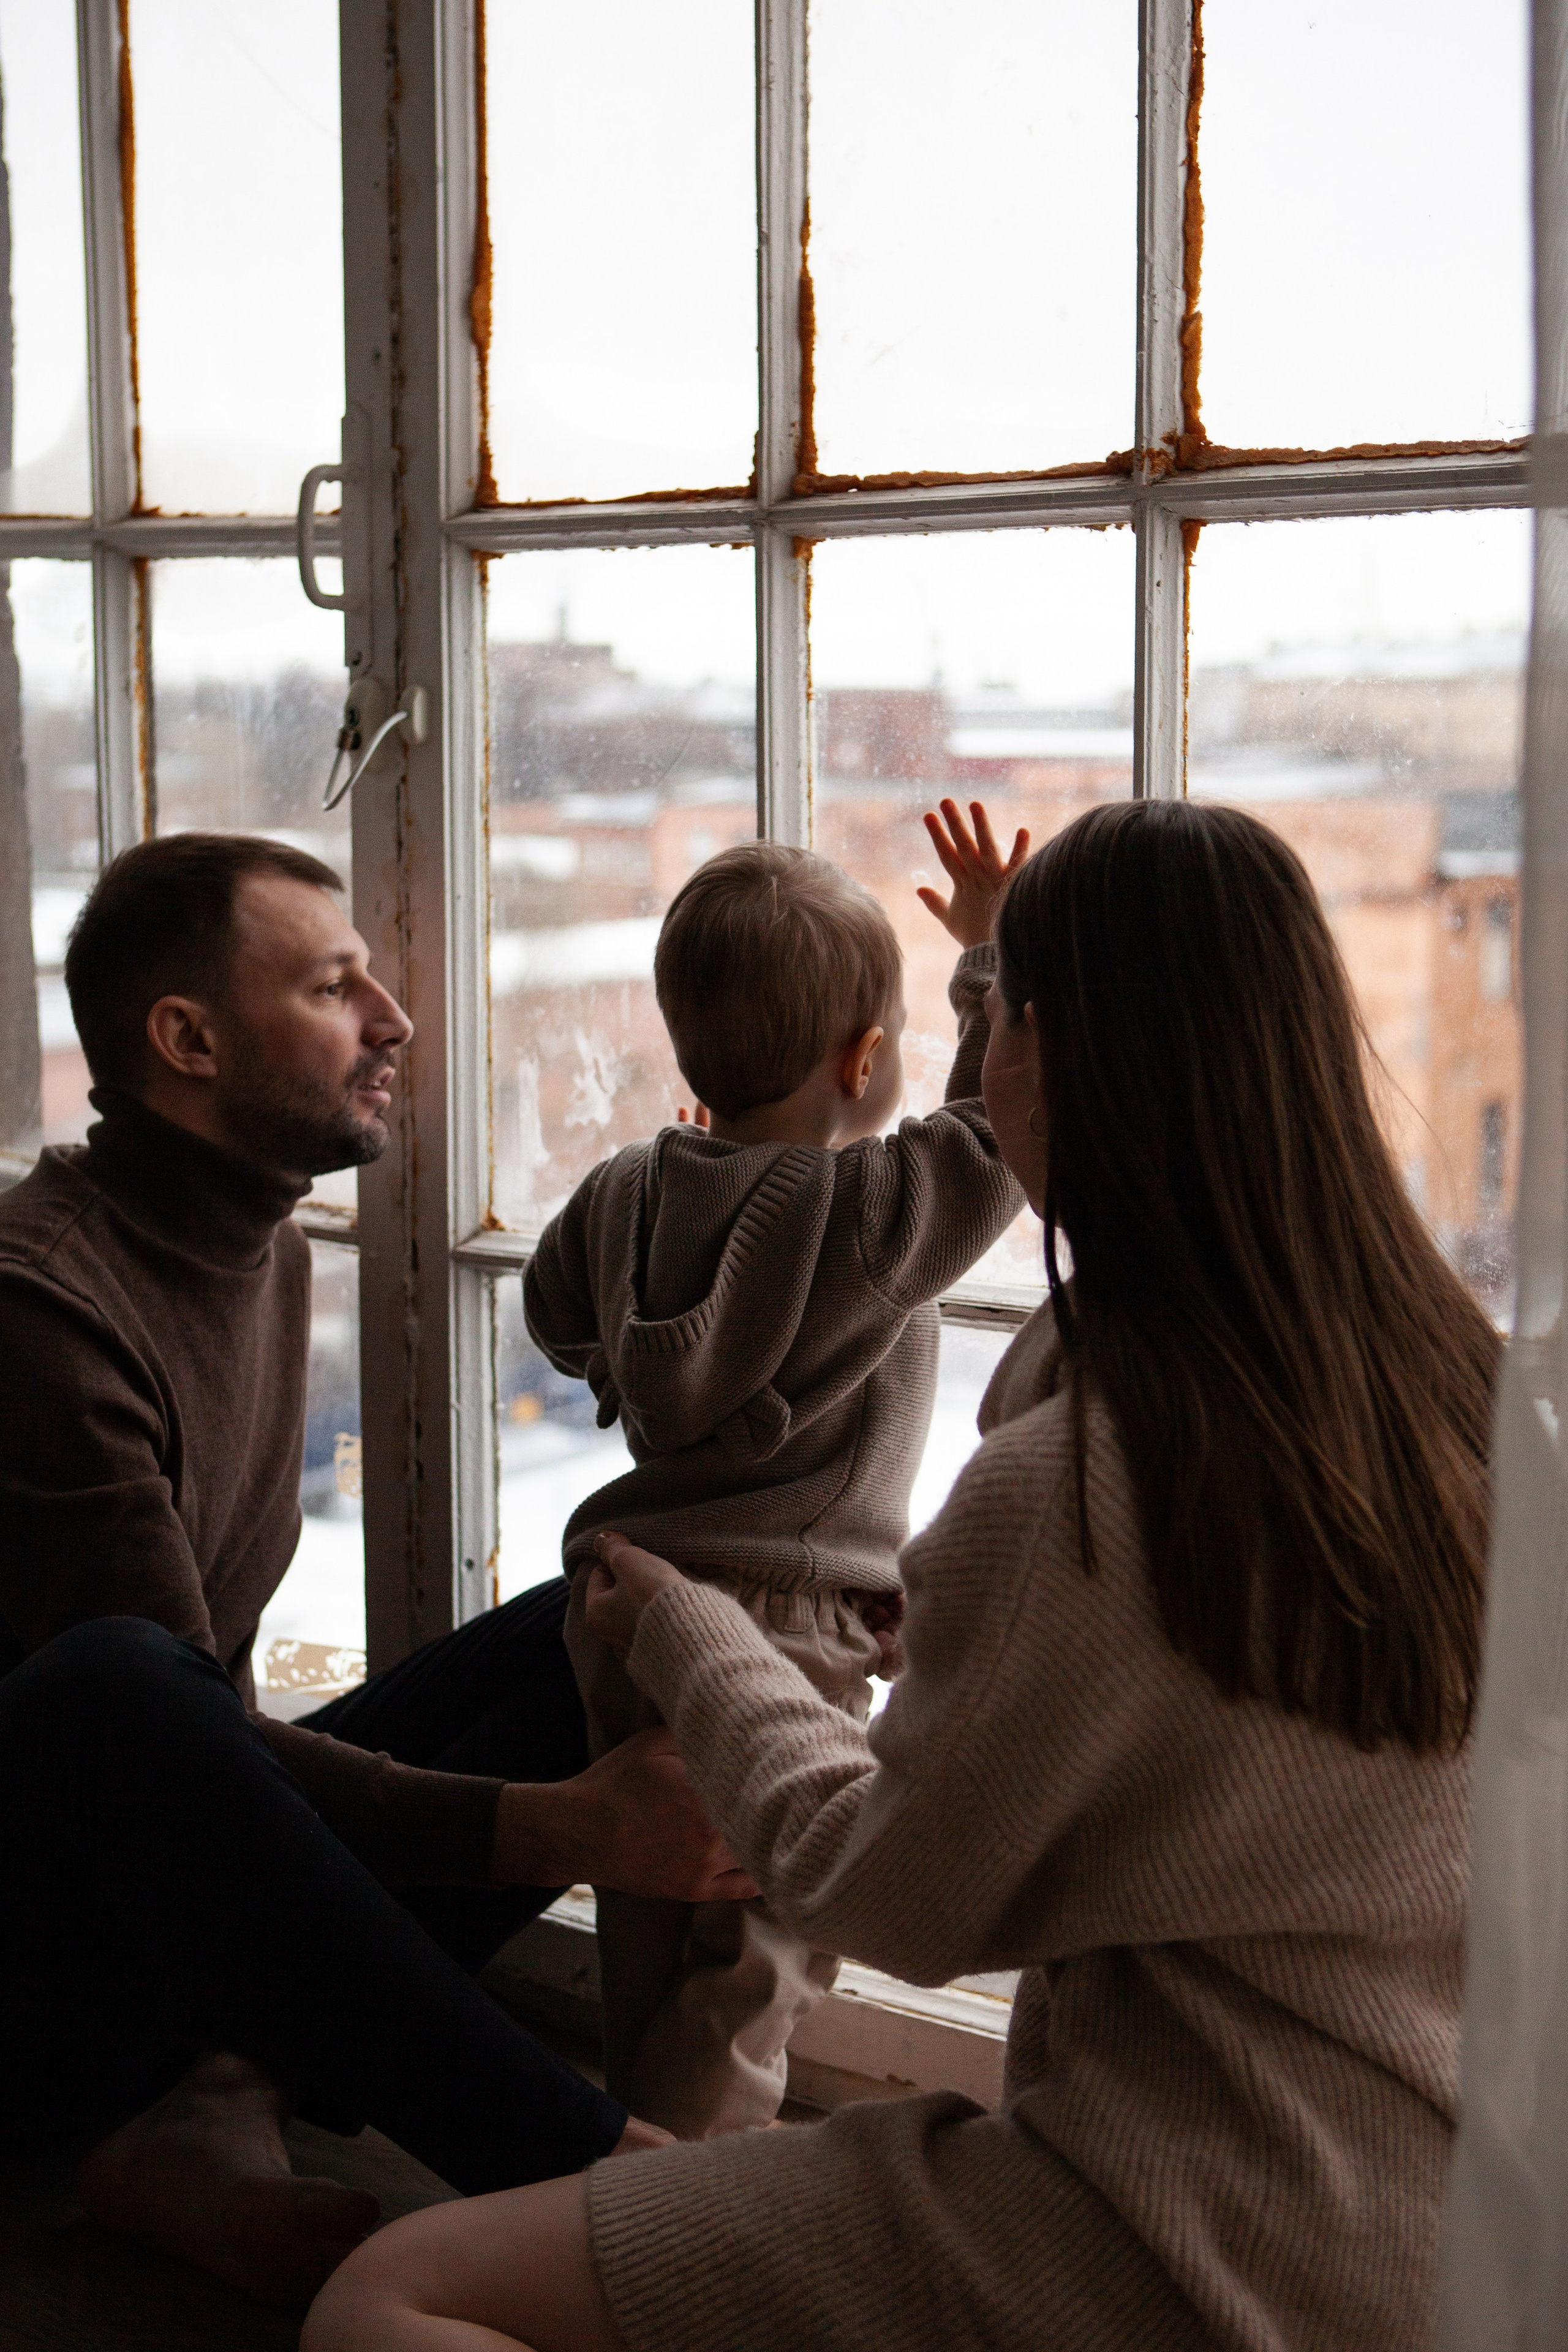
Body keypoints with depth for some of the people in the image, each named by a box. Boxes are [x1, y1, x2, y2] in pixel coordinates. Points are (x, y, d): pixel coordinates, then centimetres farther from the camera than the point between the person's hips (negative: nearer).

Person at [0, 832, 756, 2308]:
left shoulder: (272, 1255, 11)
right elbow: (148, 1696, -26)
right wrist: (555, 1825, -33)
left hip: (185, 1882, 8)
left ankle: (214, 2103, -20)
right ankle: (597, 2172, -35)